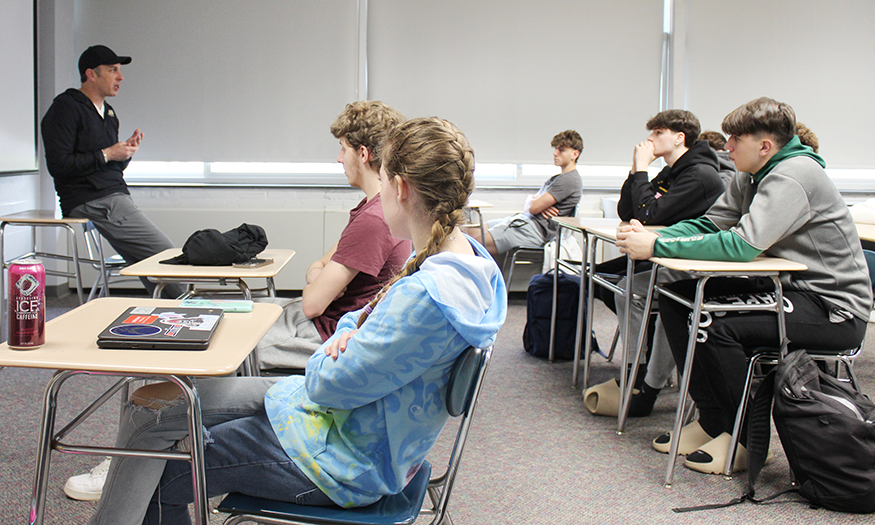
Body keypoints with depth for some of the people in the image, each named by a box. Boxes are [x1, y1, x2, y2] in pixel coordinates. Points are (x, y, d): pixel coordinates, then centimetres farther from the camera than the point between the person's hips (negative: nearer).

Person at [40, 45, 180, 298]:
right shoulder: (65, 108, -5)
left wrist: (126, 152, 5)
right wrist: (107, 154, -10)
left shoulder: (108, 113, 21)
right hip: (92, 202, -9)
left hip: (117, 196, 9)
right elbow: (58, 164, -15)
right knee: (164, 252, -15)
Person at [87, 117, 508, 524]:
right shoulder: (464, 256, 0)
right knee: (149, 405, 8)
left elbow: (328, 385, -24)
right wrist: (348, 335, -8)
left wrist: (329, 355, -2)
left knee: (160, 481, 0)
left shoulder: (427, 295, -32)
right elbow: (374, 319, 14)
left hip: (347, 463, -9)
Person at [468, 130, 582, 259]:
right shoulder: (555, 179, 23)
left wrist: (530, 203, 10)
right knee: (471, 231, 4)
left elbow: (533, 208, -15)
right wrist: (540, 206, -6)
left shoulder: (570, 180, -10)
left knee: (476, 243, -18)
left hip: (535, 229, -11)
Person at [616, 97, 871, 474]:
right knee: (675, 299, -2)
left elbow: (744, 245, -30)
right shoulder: (753, 176, 9)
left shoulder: (794, 175, -21)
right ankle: (712, 421, 5)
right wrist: (649, 237, -12)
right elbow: (708, 223, 8)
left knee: (712, 323, -27)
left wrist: (656, 246, -28)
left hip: (833, 307, -9)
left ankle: (746, 440, -6)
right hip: (787, 287, 9)